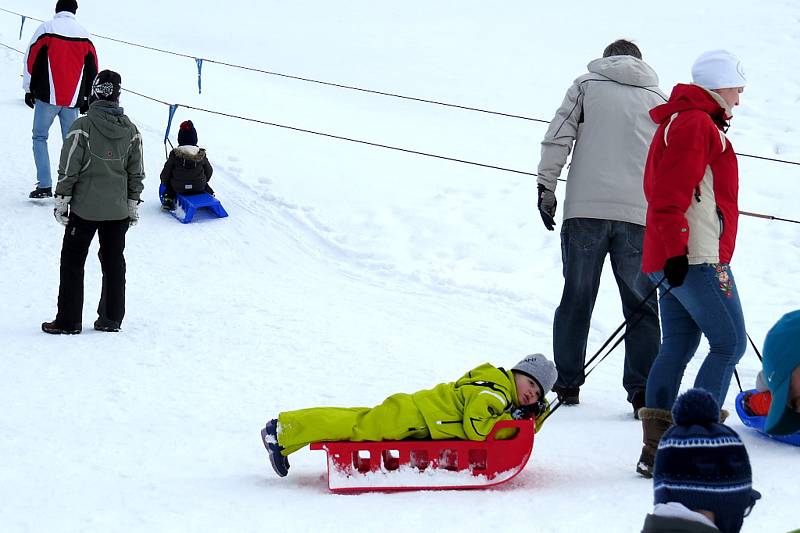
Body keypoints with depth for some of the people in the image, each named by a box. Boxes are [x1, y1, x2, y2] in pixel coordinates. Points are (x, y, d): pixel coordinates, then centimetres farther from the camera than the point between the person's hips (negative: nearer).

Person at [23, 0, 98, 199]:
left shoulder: (46, 28, -2)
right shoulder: (84, 34, 7)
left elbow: (32, 59, -2)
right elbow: (92, 69, 11)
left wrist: (29, 89, 8)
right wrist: (87, 98, 18)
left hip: (48, 97, -2)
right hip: (73, 100, 3)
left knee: (40, 137, 7)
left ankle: (44, 185, -4)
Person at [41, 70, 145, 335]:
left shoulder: (82, 127, -14)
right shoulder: (130, 129, 0)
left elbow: (69, 169, -11)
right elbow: (136, 172, 6)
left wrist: (61, 200, -1)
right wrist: (133, 205, 15)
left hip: (85, 208, -4)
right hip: (118, 210, 4)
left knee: (72, 262, 5)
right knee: (114, 262, 13)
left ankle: (68, 320, 5)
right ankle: (111, 318, 16)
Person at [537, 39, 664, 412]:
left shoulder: (586, 86, 10)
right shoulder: (659, 99, 15)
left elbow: (557, 139, 1)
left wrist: (546, 189, 4)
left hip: (585, 209, -1)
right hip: (638, 214, 1)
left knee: (576, 299, 8)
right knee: (640, 304, 4)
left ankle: (567, 384, 12)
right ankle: (641, 391, -3)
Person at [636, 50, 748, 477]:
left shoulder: (677, 122, 23)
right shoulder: (698, 125, -10)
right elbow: (671, 194, -19)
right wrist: (676, 250, -24)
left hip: (673, 261, 10)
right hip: (698, 257, -10)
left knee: (676, 349, 9)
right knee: (729, 343, -8)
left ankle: (656, 449, 7)